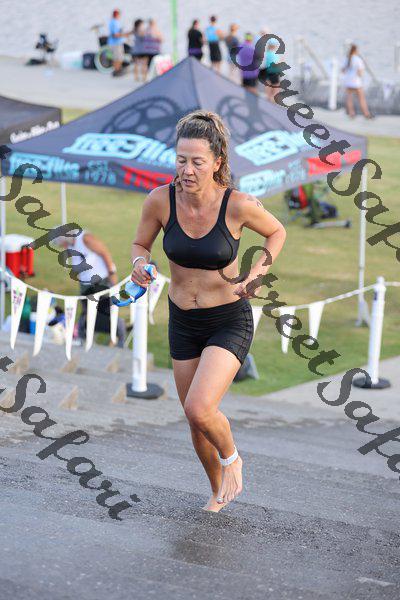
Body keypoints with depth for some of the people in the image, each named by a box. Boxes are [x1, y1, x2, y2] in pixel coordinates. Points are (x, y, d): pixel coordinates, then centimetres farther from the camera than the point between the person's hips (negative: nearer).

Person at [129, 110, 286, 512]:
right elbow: (140, 244, 3)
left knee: (199, 410, -22)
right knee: (197, 421, 15)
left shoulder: (239, 204, -22)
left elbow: (277, 232, -1)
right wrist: (140, 264, -19)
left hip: (230, 321, -4)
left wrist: (258, 272, -16)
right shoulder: (160, 200, -15)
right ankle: (218, 489, 43)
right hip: (183, 323, 4)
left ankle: (231, 458, 12)